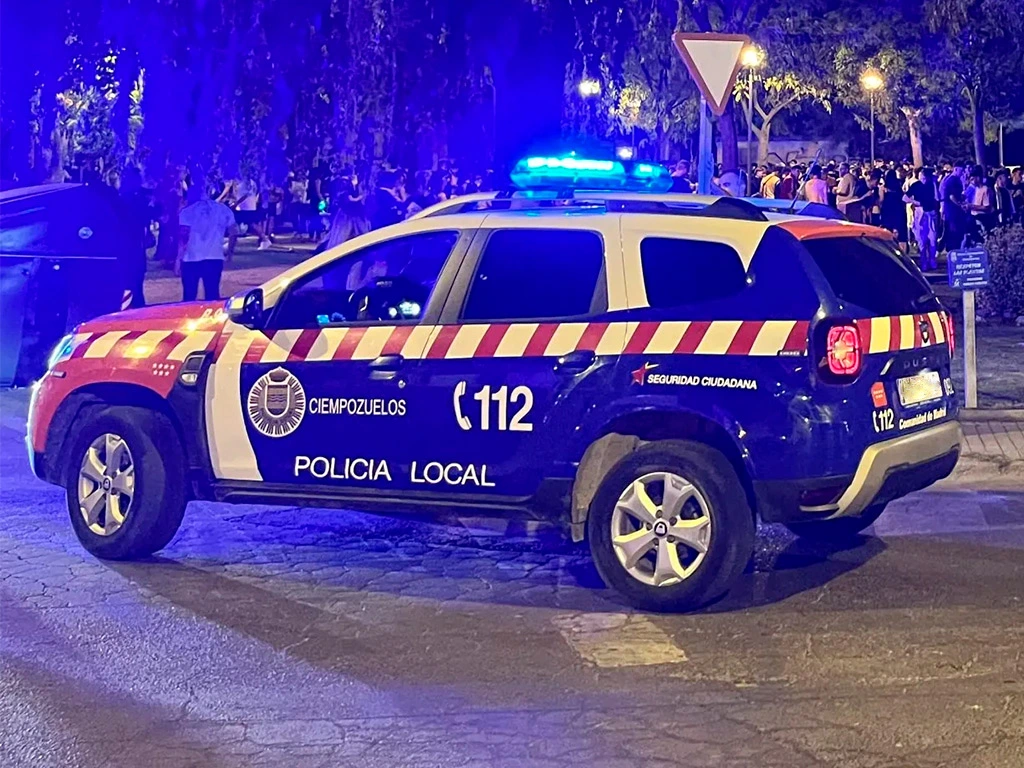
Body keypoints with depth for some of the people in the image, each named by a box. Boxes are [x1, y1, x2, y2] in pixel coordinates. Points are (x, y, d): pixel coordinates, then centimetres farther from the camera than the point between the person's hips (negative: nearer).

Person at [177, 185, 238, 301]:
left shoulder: (187, 211, -2)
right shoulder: (223, 209, 7)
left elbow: (183, 236, -8)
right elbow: (233, 232, 8)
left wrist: (179, 258, -3)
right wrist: (230, 252, 20)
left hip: (192, 259, -2)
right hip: (215, 258, 2)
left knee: (189, 297, 5)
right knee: (212, 295, 8)